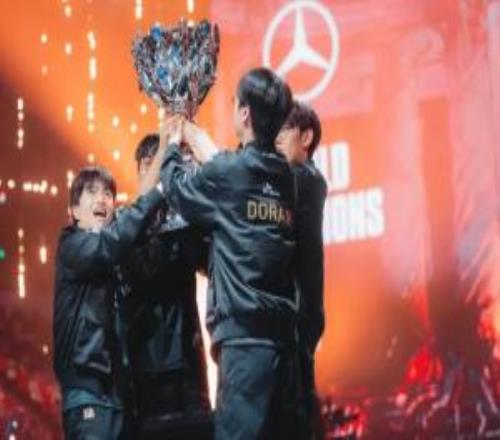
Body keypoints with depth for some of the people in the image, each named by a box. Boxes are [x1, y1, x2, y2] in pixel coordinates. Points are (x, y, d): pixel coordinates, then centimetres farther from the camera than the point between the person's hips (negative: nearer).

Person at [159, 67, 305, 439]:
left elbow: (179, 190, 12)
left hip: (245, 334, -7)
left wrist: (173, 148, 32)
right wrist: (198, 145, 41)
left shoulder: (228, 172, -5)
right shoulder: (286, 177, 14)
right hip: (283, 332, 7)